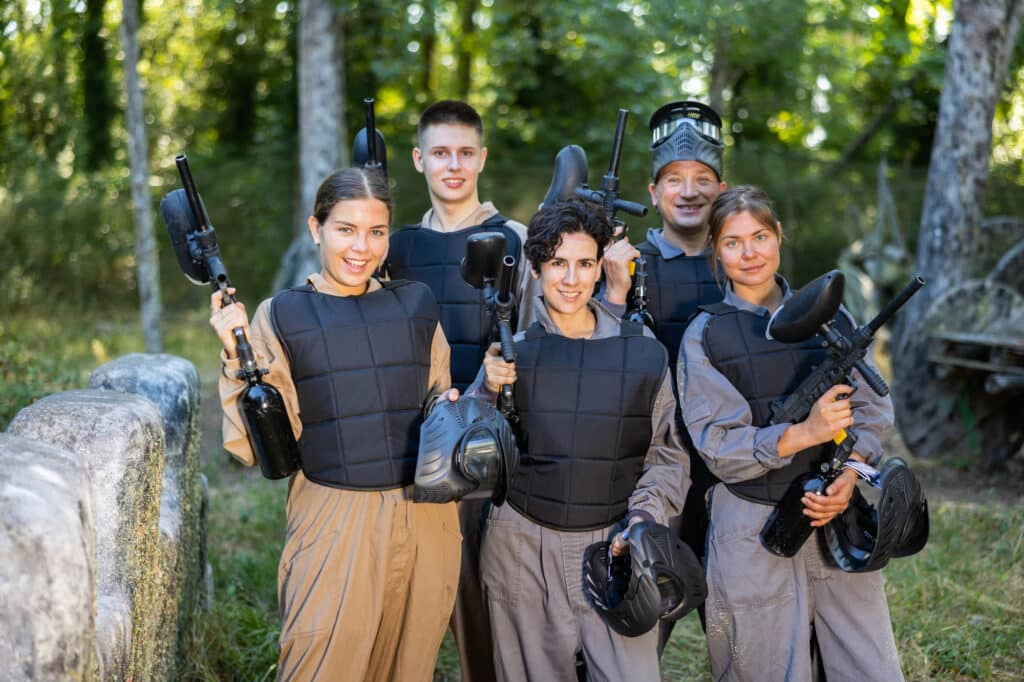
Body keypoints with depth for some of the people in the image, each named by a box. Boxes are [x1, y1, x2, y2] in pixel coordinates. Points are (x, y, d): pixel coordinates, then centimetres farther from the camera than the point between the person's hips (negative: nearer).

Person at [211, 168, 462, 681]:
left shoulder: (416, 305, 8)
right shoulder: (280, 317, -2)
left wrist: (456, 405, -1)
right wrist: (238, 360, -16)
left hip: (427, 522, 4)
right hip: (336, 525, -3)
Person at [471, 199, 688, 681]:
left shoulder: (643, 352, 3)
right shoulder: (510, 348, 1)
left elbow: (667, 455, 9)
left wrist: (644, 519, -6)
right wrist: (489, 390, -16)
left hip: (615, 547, 0)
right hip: (524, 546, 0)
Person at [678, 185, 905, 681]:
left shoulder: (829, 318, 8)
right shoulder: (704, 336, 0)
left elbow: (872, 409, 7)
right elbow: (718, 445, -8)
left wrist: (849, 475, -12)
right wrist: (802, 434, -23)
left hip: (839, 520, 3)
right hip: (752, 532, -2)